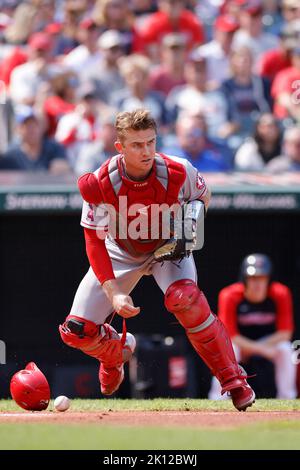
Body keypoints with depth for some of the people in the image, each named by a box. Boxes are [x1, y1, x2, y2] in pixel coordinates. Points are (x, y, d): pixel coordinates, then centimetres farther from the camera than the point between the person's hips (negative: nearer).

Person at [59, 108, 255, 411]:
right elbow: (95, 242, -22)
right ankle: (116, 351, 31)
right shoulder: (100, 184, -28)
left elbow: (202, 196, -1)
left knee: (183, 295, -36)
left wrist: (194, 213, -25)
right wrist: (113, 292, -33)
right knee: (77, 332, -9)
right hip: (120, 254, 1)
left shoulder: (178, 173, -25)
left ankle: (234, 381, -24)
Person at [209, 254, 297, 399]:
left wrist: (251, 348, -23)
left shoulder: (280, 294, -18)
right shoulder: (230, 296, -22)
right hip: (240, 343, -1)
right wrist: (261, 349, -33)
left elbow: (285, 332, -16)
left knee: (285, 349, -29)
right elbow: (229, 335, -23)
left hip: (271, 341, 1)